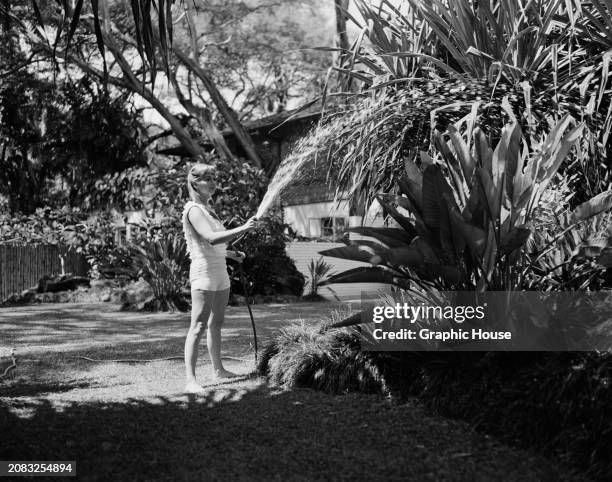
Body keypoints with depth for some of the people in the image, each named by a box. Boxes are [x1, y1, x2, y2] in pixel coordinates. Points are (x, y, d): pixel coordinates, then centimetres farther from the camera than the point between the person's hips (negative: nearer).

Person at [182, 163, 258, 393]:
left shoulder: (208, 208, 16)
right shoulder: (193, 210, -13)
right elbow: (212, 238, -27)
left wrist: (230, 253, 16)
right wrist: (243, 228, -28)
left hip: (220, 272, 10)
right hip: (203, 273, -10)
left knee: (216, 323, 17)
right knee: (198, 327, -12)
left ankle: (218, 369, 28)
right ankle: (190, 380, -14)